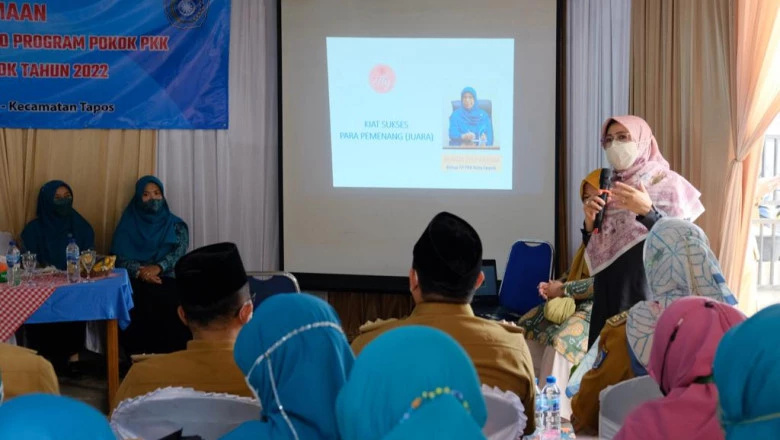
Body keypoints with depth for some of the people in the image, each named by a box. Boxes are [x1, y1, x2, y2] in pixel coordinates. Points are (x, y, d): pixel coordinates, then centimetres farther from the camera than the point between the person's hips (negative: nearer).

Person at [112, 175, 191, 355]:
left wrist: (158, 268, -20)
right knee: (136, 303, -35)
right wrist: (140, 272, -17)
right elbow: (119, 257, 4)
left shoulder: (175, 224, 17)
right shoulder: (128, 225, 16)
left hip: (168, 280, 0)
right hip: (136, 282, 0)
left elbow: (180, 250, -1)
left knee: (171, 303, -35)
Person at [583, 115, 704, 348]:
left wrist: (647, 211, -23)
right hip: (608, 291, 6)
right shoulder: (610, 187, 14)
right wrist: (590, 221, -2)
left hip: (647, 294, -5)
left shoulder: (667, 183, -2)